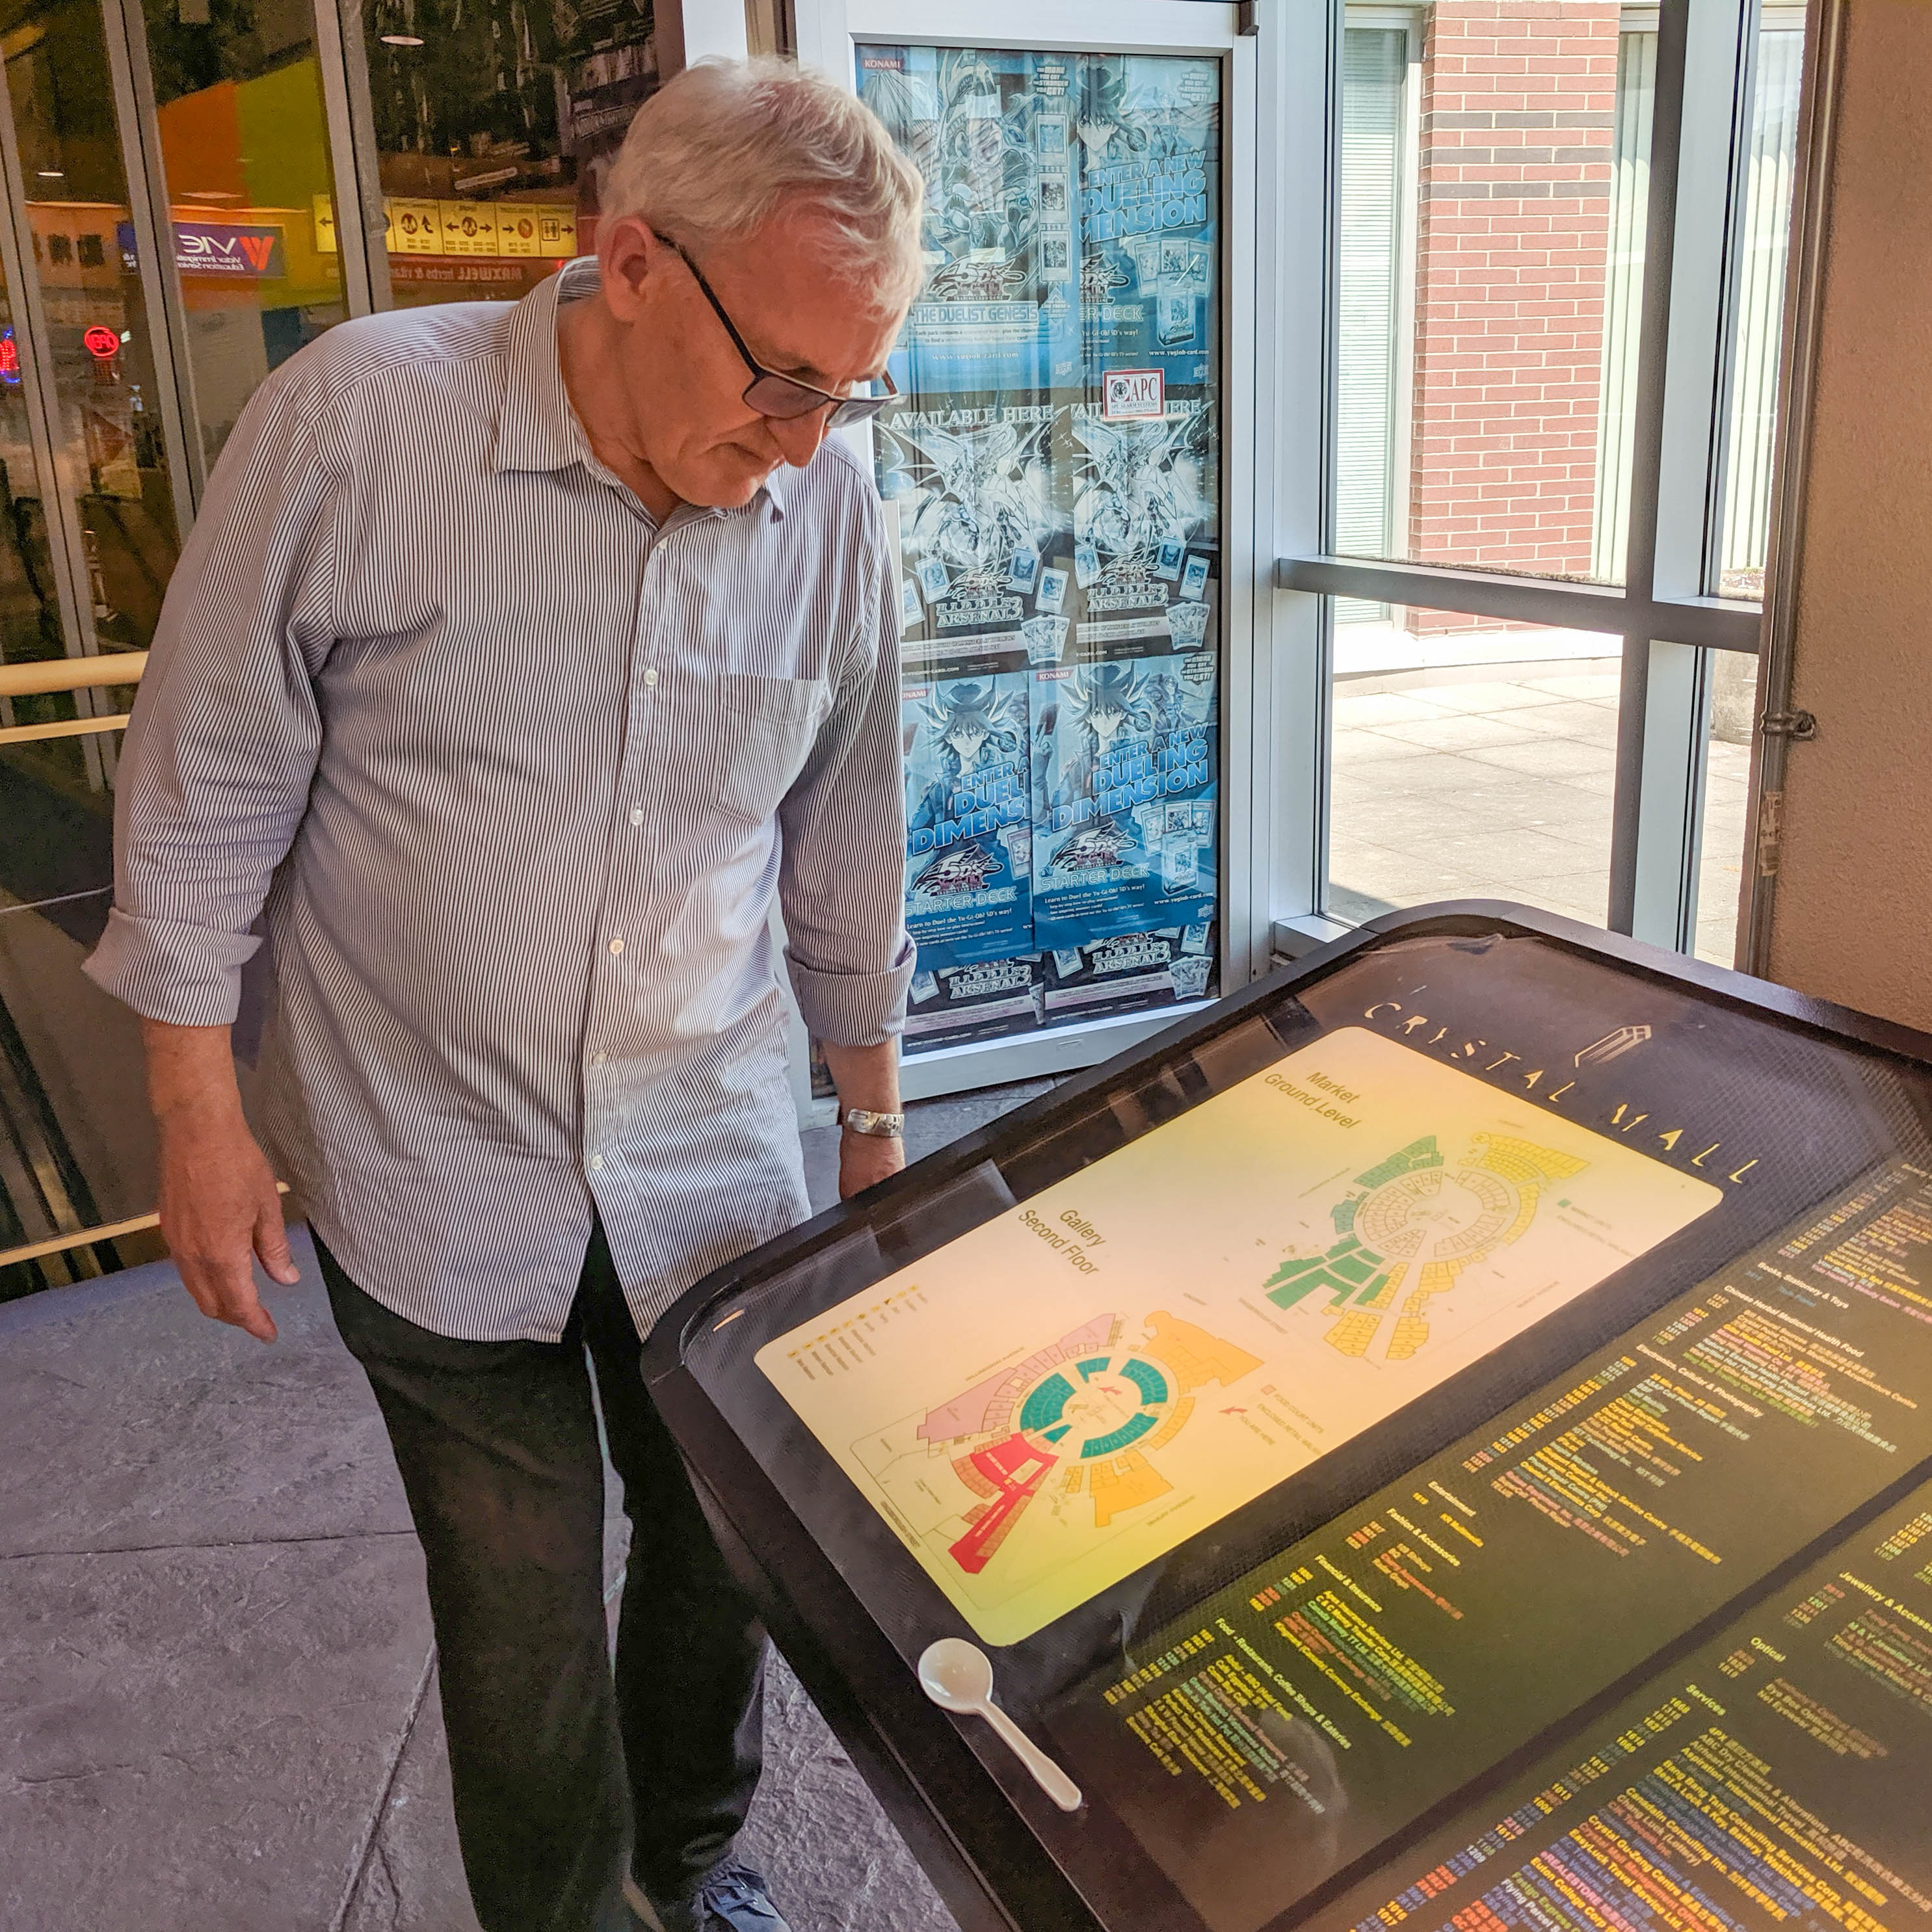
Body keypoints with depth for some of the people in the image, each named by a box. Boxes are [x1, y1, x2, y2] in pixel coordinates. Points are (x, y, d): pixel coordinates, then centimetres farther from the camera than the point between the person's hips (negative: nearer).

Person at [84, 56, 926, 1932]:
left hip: (713, 1165, 3)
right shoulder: (357, 420, -15)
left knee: (728, 1549, 17)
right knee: (524, 1623, 11)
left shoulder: (829, 515, -5)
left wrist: (875, 1121, 14)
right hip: (435, 1173, -2)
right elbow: (207, 791, -7)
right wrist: (198, 1110, -4)